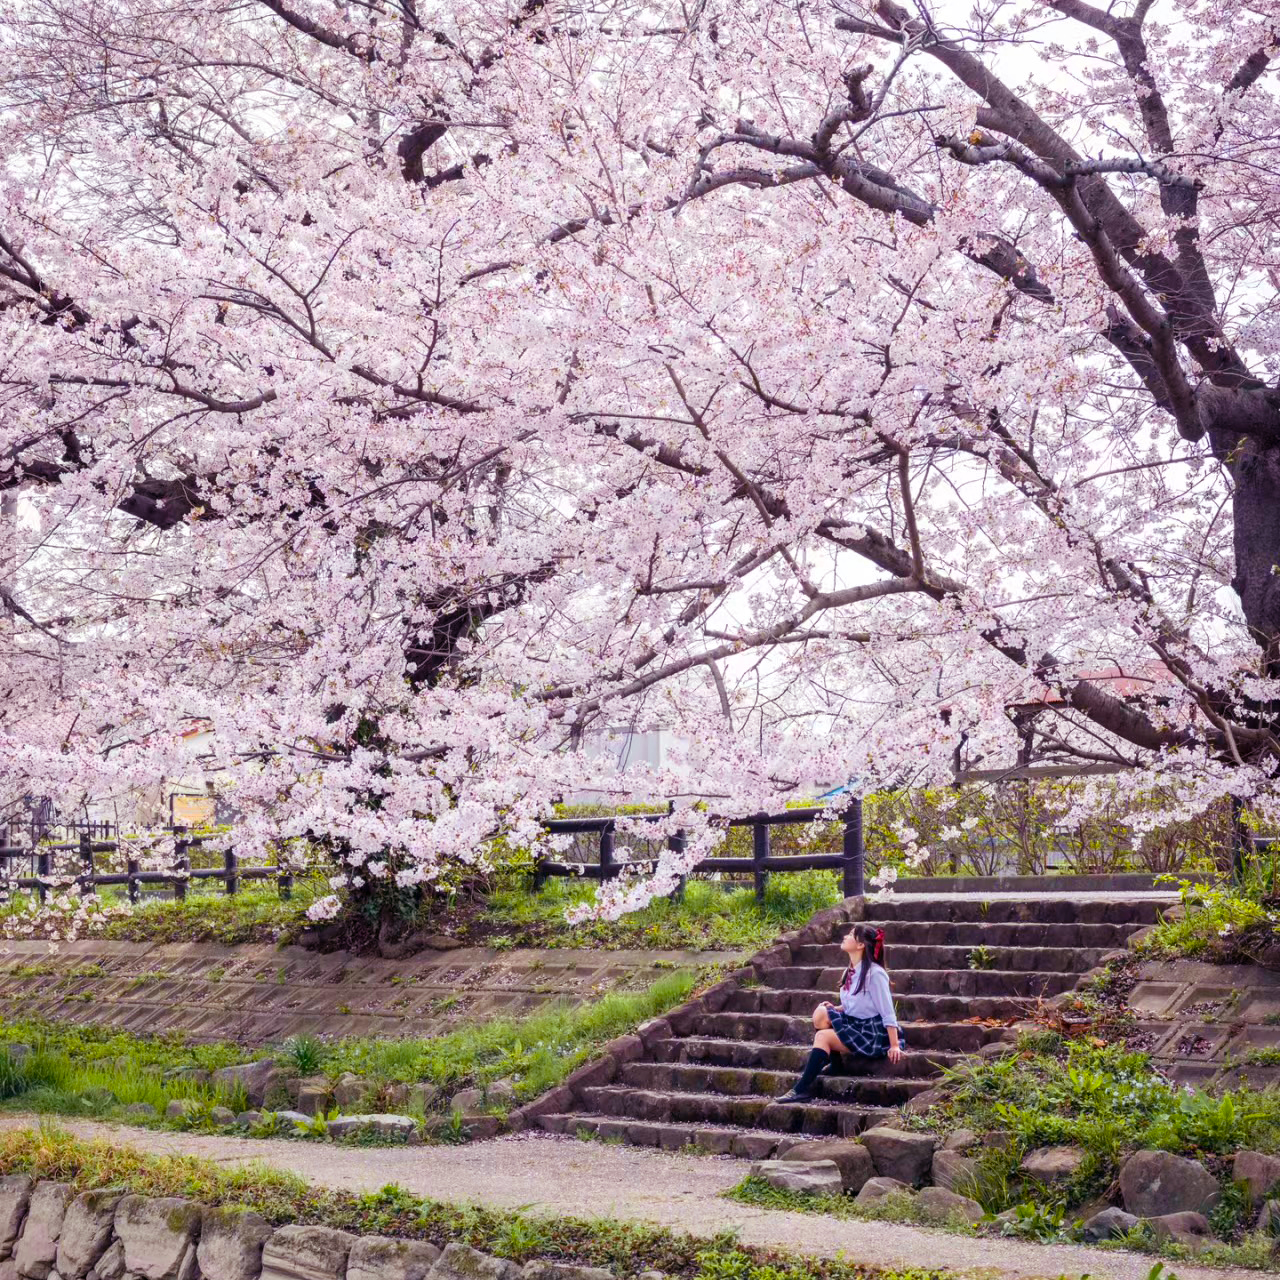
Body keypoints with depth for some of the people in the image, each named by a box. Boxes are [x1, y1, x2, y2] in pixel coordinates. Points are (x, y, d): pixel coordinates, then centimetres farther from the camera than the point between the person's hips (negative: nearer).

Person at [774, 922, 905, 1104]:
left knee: (823, 1036, -20)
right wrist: (835, 1008, 0)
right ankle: (832, 1063, 0)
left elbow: (888, 1014, -18)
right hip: (856, 1026, 8)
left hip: (874, 1036, -8)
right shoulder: (851, 972, 9)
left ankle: (803, 1089, -18)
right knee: (820, 1013, -8)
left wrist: (894, 1046, -22)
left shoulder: (875, 973, -17)